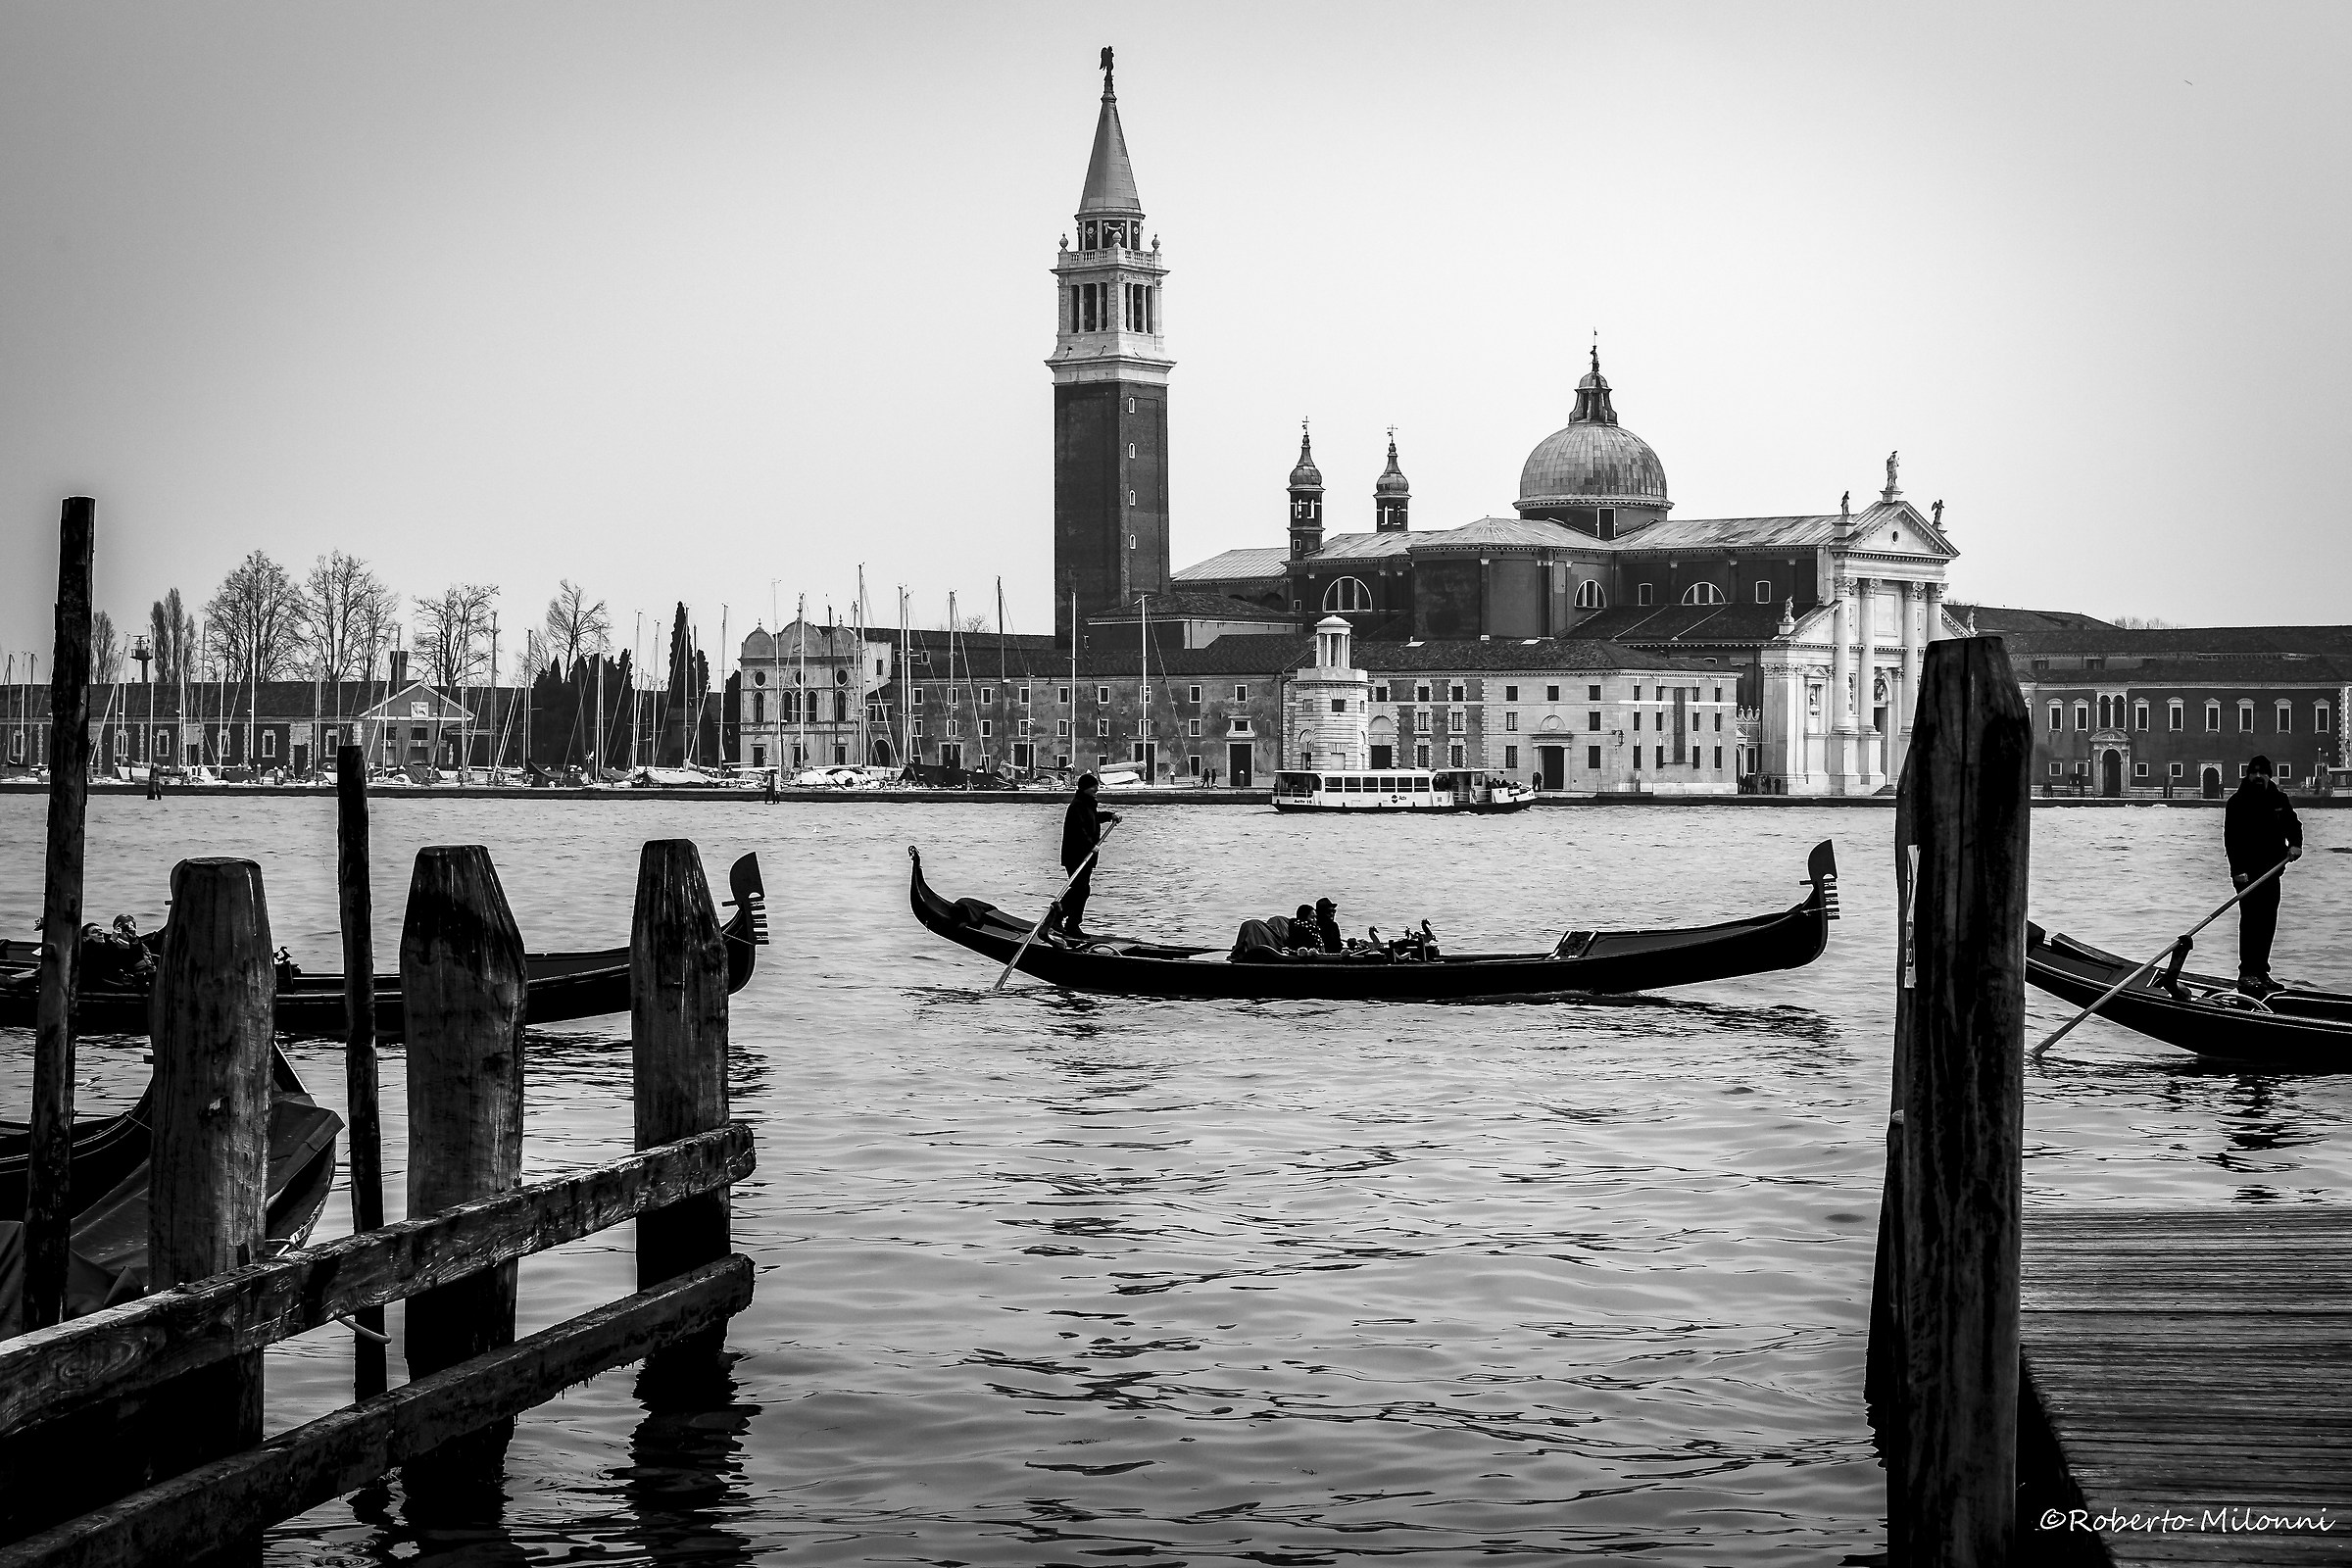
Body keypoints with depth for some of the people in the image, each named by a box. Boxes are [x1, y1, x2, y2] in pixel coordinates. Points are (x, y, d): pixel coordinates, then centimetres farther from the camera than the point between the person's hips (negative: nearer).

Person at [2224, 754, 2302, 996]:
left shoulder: (2278, 799, 12)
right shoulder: (2238, 802, -8)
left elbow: (2292, 824, 16)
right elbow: (2231, 838, -14)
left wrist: (2295, 843, -7)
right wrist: (2238, 870, -22)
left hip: (2271, 870, 7)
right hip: (2247, 871, -7)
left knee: (2268, 922, 10)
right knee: (2251, 919, -13)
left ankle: (2261, 971, 18)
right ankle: (2246, 974, -12)